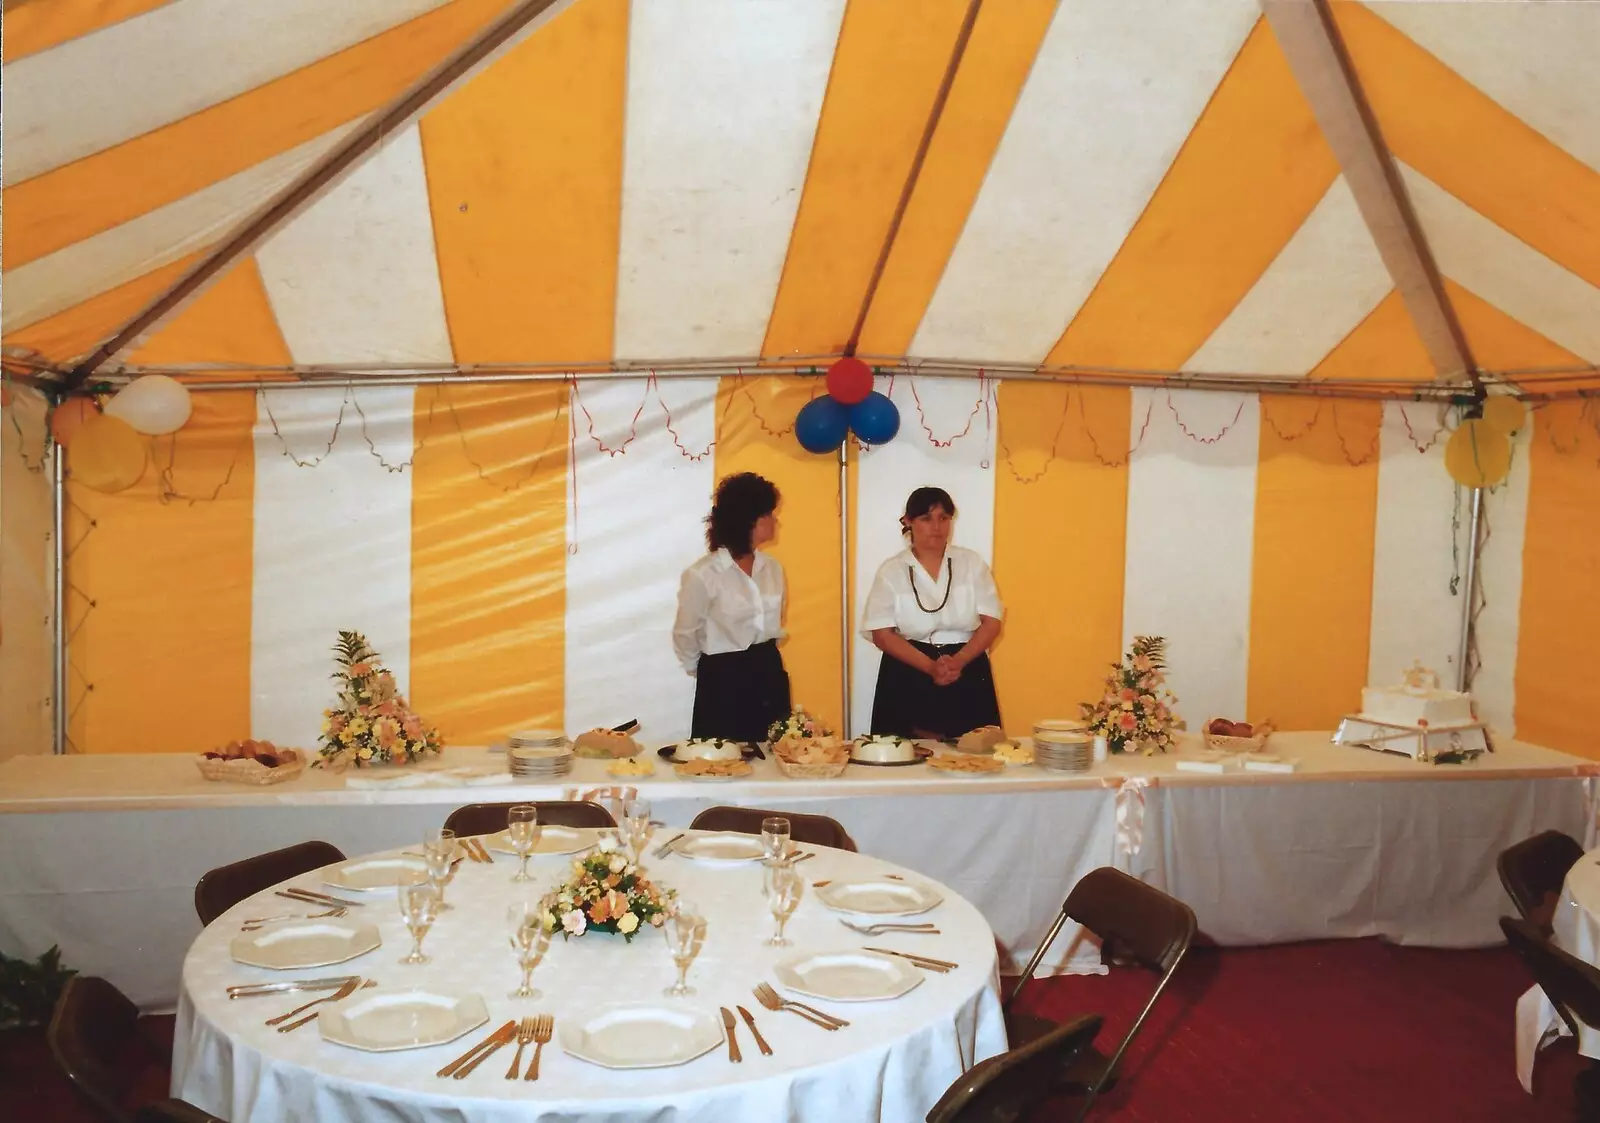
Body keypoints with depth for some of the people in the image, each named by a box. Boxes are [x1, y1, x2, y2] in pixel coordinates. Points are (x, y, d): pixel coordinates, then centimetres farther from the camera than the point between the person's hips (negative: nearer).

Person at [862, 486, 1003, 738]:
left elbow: (991, 622, 1)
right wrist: (930, 667, -17)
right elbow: (882, 633, -5)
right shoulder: (891, 571, 1)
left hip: (967, 677, 1)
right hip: (909, 681, -1)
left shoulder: (971, 563, 5)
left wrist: (959, 661, -16)